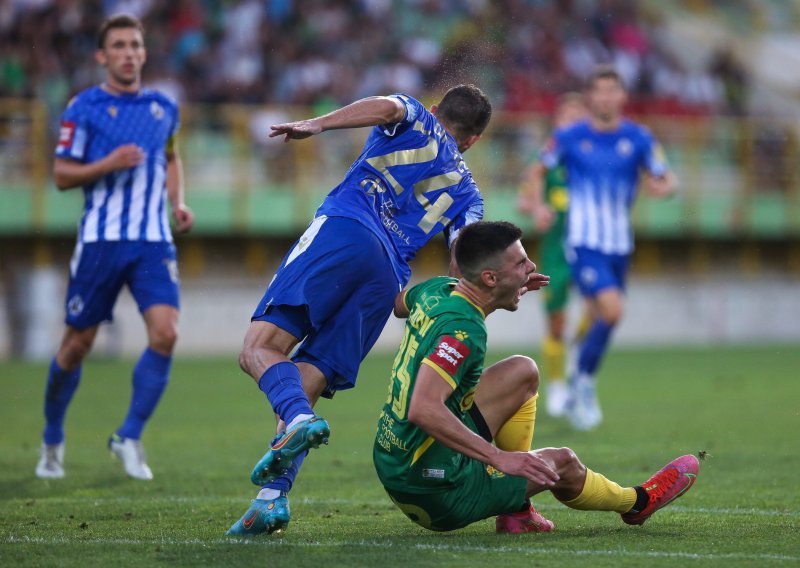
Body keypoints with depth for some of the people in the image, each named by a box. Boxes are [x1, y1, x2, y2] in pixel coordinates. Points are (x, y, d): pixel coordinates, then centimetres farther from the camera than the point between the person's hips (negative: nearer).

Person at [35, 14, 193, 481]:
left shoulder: (164, 108, 11)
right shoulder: (85, 108, -2)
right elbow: (62, 175, -2)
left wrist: (178, 204, 11)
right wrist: (107, 165, -18)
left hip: (154, 241, 3)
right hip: (101, 239, -3)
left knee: (165, 334, -16)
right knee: (77, 344, 4)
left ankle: (130, 437, -2)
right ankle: (53, 440, 25)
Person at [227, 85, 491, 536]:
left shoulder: (416, 120, 23)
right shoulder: (467, 191, 30)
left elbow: (386, 107, -2)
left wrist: (316, 125, -3)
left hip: (343, 233, -4)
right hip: (390, 278, 4)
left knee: (259, 347, -12)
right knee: (307, 386, 3)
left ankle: (299, 421, -41)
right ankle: (273, 498, -15)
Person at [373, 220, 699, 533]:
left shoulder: (436, 290, 1)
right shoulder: (463, 329, -25)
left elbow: (400, 304, 27)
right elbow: (423, 410, -36)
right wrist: (500, 457, -33)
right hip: (436, 493, -8)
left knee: (523, 372, 14)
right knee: (561, 464, 12)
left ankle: (515, 509, 20)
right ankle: (637, 503, 44)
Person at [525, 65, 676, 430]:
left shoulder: (639, 139, 2)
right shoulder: (570, 138, -2)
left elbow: (667, 178, 5)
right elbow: (538, 170, 11)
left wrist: (663, 187, -19)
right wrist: (537, 205, -5)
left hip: (619, 246, 4)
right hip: (584, 243, -4)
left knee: (602, 321, 9)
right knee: (612, 311, -22)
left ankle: (576, 397, 28)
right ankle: (585, 383, -2)